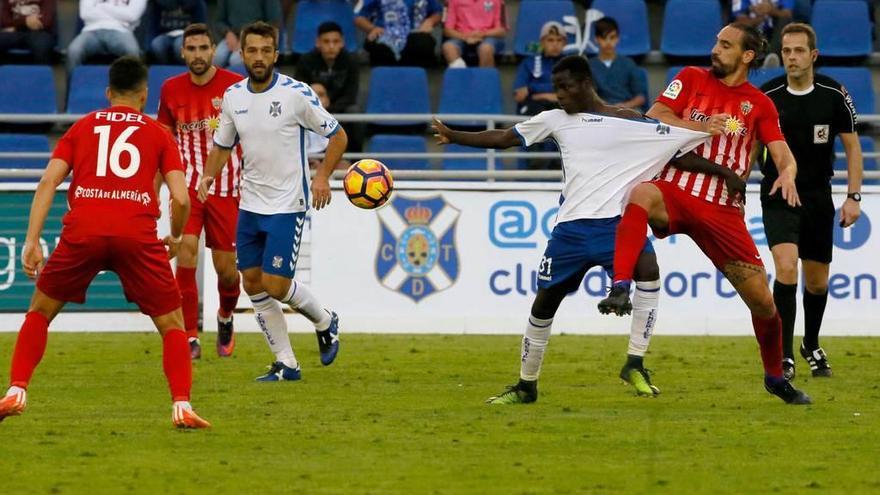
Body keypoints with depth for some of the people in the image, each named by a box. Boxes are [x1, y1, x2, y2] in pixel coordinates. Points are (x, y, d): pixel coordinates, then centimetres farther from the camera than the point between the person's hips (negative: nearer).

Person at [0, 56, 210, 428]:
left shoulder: (82, 127, 19)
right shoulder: (158, 134, 16)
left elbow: (49, 181, 6)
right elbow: (181, 199, 7)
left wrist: (32, 240, 3)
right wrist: (175, 237, 26)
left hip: (83, 230, 1)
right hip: (137, 235, -1)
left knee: (40, 310, 21)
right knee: (172, 323, 12)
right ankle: (182, 407, -3)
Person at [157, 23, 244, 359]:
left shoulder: (236, 86, -5)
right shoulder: (171, 89, 4)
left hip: (226, 189, -1)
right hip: (187, 188, 1)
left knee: (227, 270, 3)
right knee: (186, 254, -18)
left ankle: (225, 318, 36)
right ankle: (190, 339, -13)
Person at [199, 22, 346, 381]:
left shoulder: (296, 94, -13)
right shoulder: (233, 96, 2)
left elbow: (337, 135, -5)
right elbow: (222, 145, 16)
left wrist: (322, 175, -19)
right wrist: (209, 175, -4)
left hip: (287, 205, -6)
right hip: (250, 204, 6)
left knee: (275, 285, -11)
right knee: (252, 283, 4)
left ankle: (325, 322, 20)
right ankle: (286, 364, 14)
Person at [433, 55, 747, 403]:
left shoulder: (633, 124, 3)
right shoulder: (556, 120, 11)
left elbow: (685, 155, 6)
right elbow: (503, 138, 12)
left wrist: (728, 175, -2)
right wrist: (453, 136, 4)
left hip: (617, 222, -3)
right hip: (571, 227, 3)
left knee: (648, 269, -30)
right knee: (545, 301, 6)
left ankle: (634, 365, -18)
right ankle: (526, 385, 26)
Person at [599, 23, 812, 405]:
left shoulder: (759, 104, 9)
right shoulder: (692, 78, 9)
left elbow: (783, 155, 3)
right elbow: (653, 118, -2)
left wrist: (787, 173, -20)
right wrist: (702, 127, -13)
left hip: (722, 209, 2)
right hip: (675, 191, -1)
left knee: (762, 300, 2)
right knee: (640, 196, -40)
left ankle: (775, 376, 27)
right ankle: (620, 289, -49)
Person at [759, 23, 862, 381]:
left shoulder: (834, 95, -7)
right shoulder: (766, 97, -10)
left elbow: (852, 146, 3)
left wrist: (853, 196, -3)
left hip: (818, 198, 2)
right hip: (778, 198, -2)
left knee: (817, 282, 12)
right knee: (786, 269, -22)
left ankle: (812, 346, 38)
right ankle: (784, 357, -17)